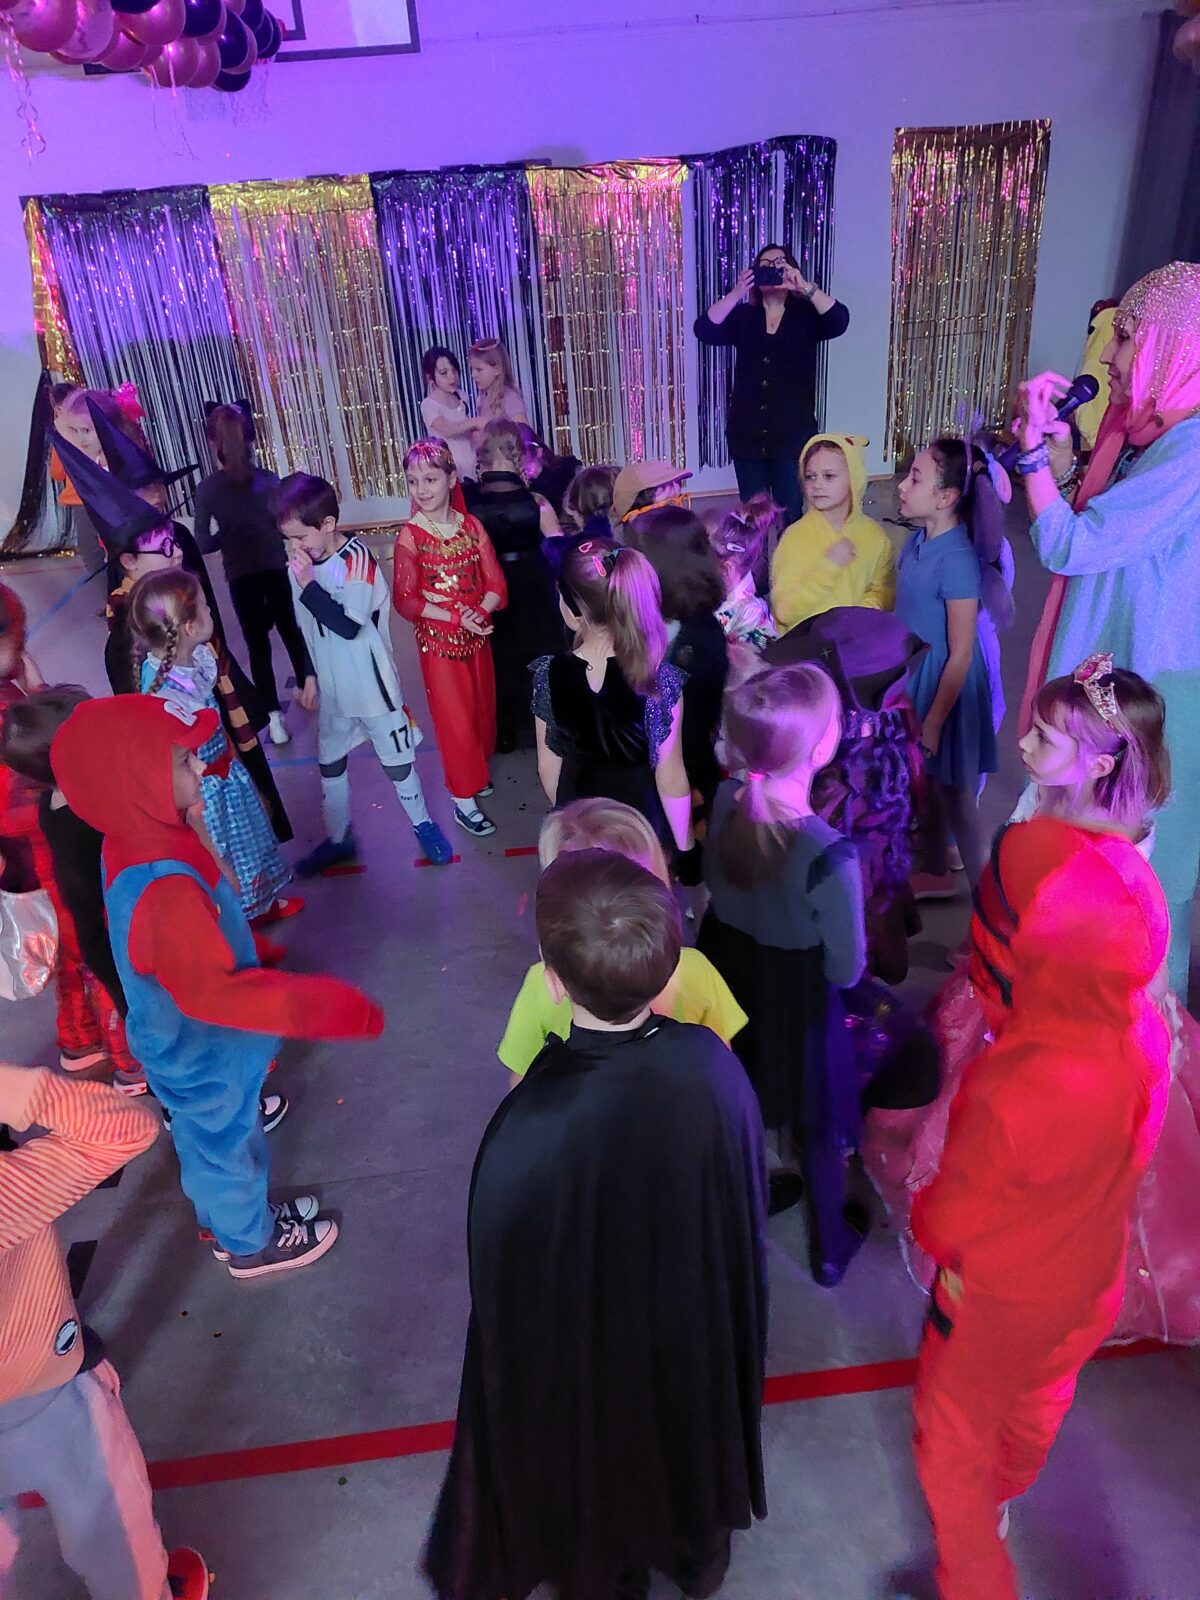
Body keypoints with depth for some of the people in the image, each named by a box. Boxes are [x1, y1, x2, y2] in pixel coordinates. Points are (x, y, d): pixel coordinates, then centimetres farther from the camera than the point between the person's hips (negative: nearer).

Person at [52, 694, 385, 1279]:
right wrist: (323, 1006, -38)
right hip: (204, 1060, -8)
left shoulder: (133, 845, -11)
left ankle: (230, 1218, 57)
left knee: (212, 1143, 30)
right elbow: (213, 990, -41)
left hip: (188, 1048, 8)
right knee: (224, 1146, 20)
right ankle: (250, 1244, 47)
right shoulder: (163, 890, -42)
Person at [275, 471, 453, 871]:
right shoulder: (300, 563, -2)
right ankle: (337, 839, 34)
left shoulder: (358, 559, -19)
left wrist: (307, 586, -26)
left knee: (395, 755, 9)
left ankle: (422, 824, 31)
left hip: (371, 683, -6)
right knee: (330, 761, 17)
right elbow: (303, 627, 9)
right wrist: (309, 677, 9)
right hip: (331, 687, 6)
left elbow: (349, 625, -27)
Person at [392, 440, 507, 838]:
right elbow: (405, 599, -15)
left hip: (477, 635, 4)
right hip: (439, 640, -4)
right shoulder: (410, 536, -13)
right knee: (455, 717, 3)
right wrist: (457, 617, -22)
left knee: (482, 707, 17)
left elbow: (495, 583, -3)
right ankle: (463, 799, 16)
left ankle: (476, 772, 41)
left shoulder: (471, 525, -3)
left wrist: (479, 612, -22)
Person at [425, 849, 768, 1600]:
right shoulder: (710, 1062, -27)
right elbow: (746, 1207, -8)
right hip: (701, 1328, 4)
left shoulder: (528, 1137, -41)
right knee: (688, 1423, 34)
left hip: (583, 1363, -3)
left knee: (593, 1471, 29)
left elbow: (507, 1298, -22)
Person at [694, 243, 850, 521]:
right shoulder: (743, 316, 7)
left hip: (793, 434, -2)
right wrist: (737, 292, -19)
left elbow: (839, 321, -16)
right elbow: (704, 331, -9)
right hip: (747, 433, 2)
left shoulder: (806, 315, 3)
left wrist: (805, 287, -23)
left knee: (791, 512, 1)